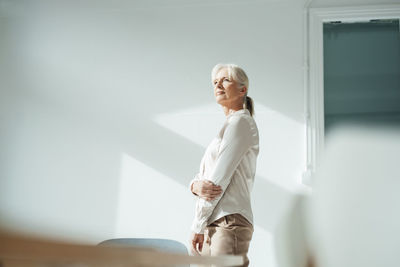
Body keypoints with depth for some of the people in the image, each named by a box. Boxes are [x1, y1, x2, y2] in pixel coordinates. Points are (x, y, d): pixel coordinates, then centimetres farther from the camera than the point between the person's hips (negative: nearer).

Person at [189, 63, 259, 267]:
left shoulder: (241, 122, -4)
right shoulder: (226, 127, 24)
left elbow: (220, 177, -11)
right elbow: (202, 175, 18)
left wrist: (198, 226, -9)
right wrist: (196, 186, -7)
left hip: (229, 222, -9)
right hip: (211, 224, 9)